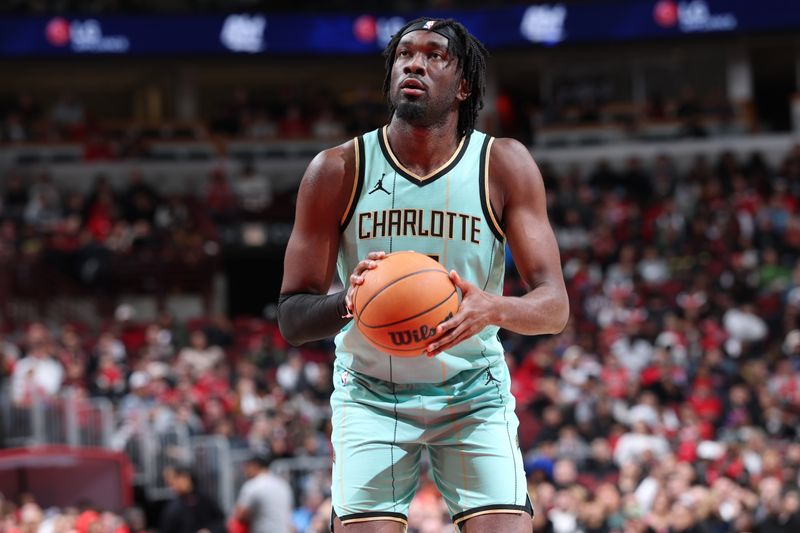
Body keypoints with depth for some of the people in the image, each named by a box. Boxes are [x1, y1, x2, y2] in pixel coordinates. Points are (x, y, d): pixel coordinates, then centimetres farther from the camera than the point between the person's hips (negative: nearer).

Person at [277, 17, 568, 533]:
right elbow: (291, 318, -8)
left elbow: (555, 305, -13)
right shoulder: (338, 170, -9)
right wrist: (348, 303, -32)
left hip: (474, 394, 0)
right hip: (370, 396, 0)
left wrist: (493, 308, -36)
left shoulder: (504, 165, -9)